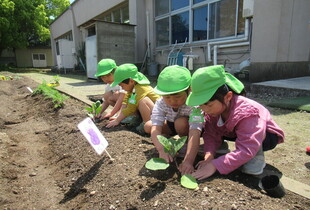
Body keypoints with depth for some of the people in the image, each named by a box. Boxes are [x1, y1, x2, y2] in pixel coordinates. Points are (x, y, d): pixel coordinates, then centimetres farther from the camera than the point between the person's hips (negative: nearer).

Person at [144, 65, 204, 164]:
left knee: (181, 122, -36)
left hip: (189, 127, -3)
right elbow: (155, 129, -39)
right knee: (148, 126, -14)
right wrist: (162, 150, -57)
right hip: (171, 125, 4)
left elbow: (195, 133, -51)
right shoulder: (160, 104, -29)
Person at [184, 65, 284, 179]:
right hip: (234, 132, 6)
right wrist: (209, 156, -36)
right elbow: (211, 135, -19)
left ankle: (258, 157, -11)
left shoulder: (247, 113, -39)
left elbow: (246, 150, -43)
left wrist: (215, 165, -48)